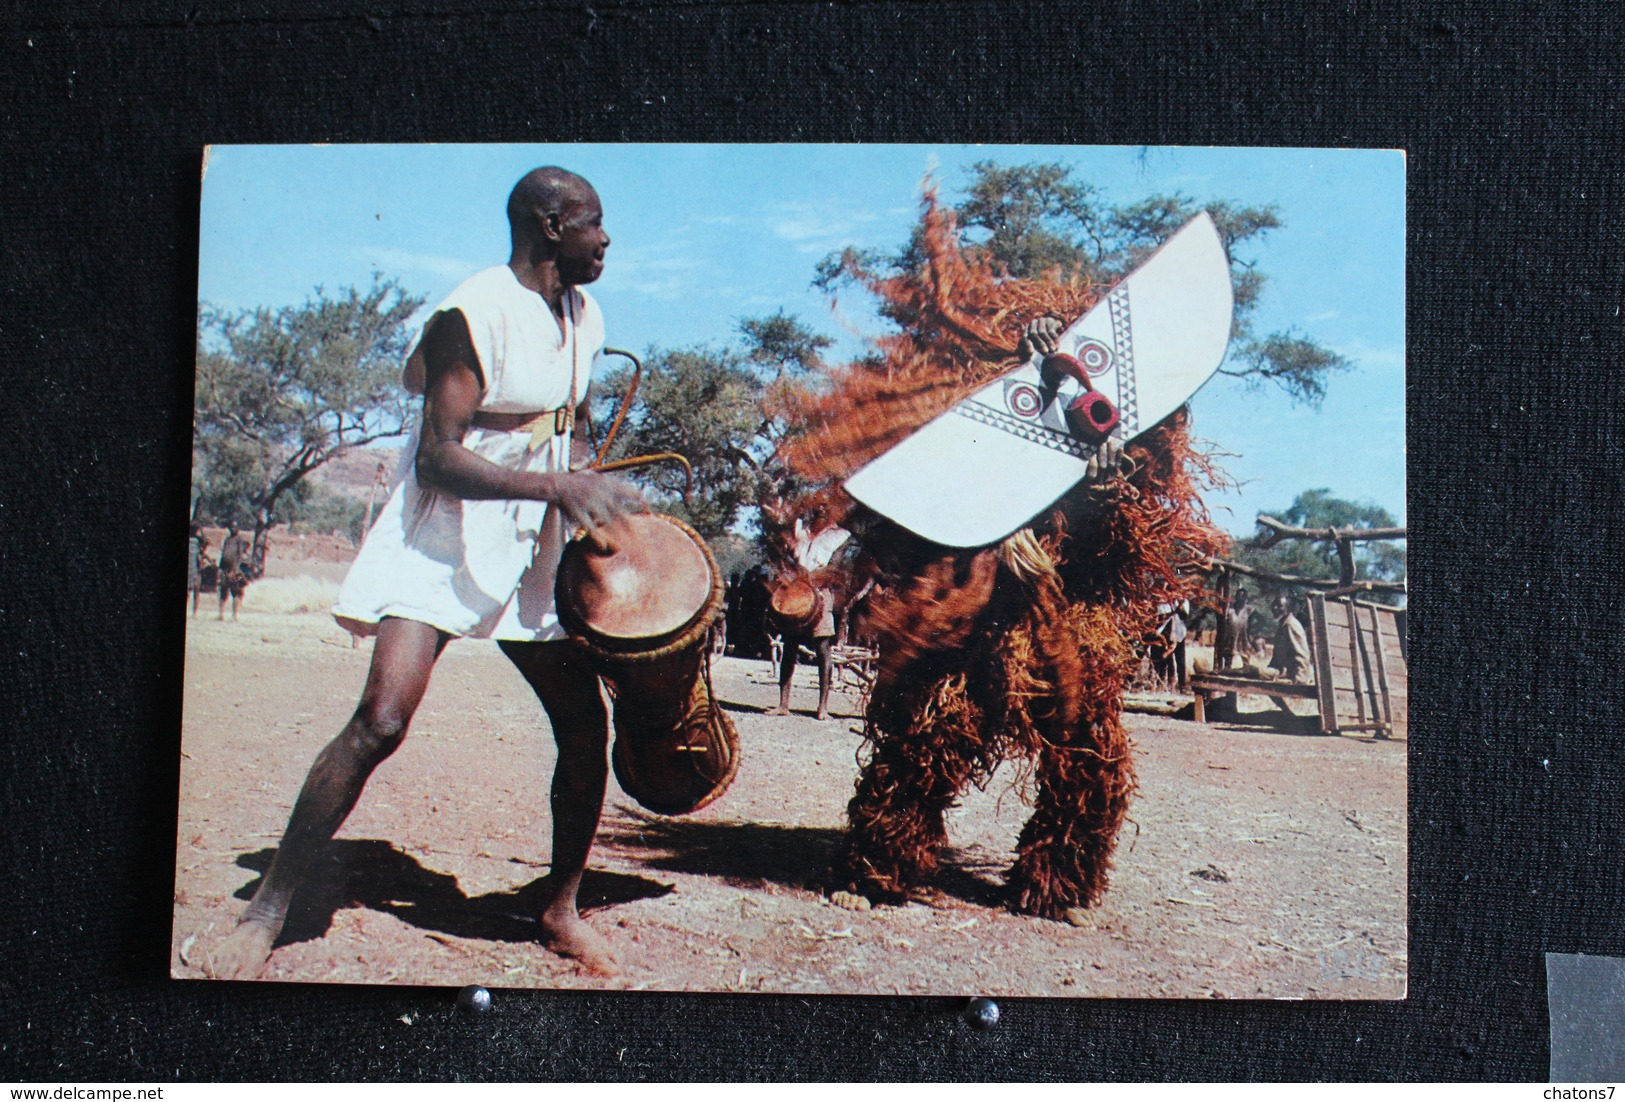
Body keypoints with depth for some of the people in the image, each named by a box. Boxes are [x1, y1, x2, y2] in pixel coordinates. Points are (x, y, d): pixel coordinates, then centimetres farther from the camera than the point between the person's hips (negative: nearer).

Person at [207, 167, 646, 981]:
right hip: (442, 543, -7)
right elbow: (438, 461, -22)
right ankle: (267, 909, -3)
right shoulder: (473, 316, -16)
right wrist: (560, 487, -31)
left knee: (584, 726, 1)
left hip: (534, 550, 7)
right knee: (381, 720, -19)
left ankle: (559, 909, 20)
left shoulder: (584, 319, 9)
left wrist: (595, 508, 7)